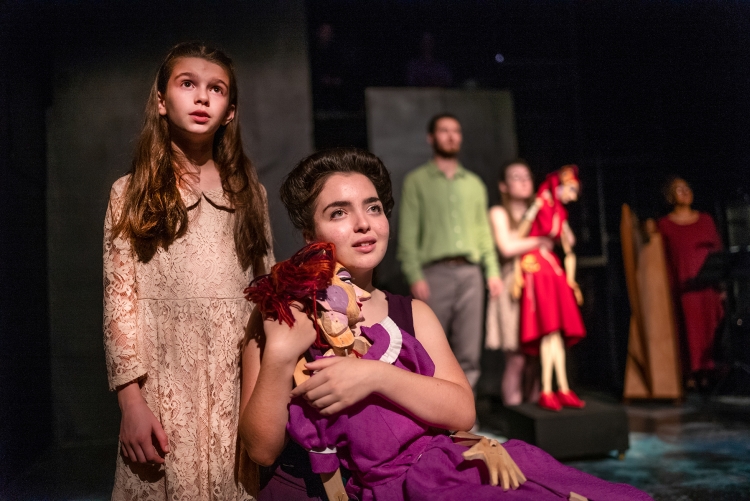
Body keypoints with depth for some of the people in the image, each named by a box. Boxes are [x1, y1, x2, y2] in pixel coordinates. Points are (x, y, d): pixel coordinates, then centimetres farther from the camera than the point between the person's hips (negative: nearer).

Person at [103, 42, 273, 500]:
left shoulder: (249, 192, 9)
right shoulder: (131, 193, 3)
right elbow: (120, 297, -2)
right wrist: (131, 400, -8)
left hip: (240, 381, 2)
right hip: (166, 383, -1)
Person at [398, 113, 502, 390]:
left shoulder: (474, 183, 20)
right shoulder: (417, 181, 8)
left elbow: (484, 230, 18)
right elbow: (408, 232, 0)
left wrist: (492, 271, 7)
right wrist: (415, 276, -10)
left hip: (470, 272, 4)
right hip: (435, 272, -3)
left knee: (469, 353, 0)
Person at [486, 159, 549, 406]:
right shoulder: (498, 213, 5)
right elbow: (507, 247, -11)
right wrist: (541, 241, 0)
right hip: (513, 286, -4)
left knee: (533, 358, 1)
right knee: (516, 358, -9)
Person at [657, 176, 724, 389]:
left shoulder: (705, 220, 12)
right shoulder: (664, 224, 2)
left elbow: (718, 251, 12)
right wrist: (667, 288, -8)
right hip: (683, 287, -3)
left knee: (711, 327, 3)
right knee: (688, 329, -4)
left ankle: (708, 371, 11)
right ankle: (691, 374, 2)